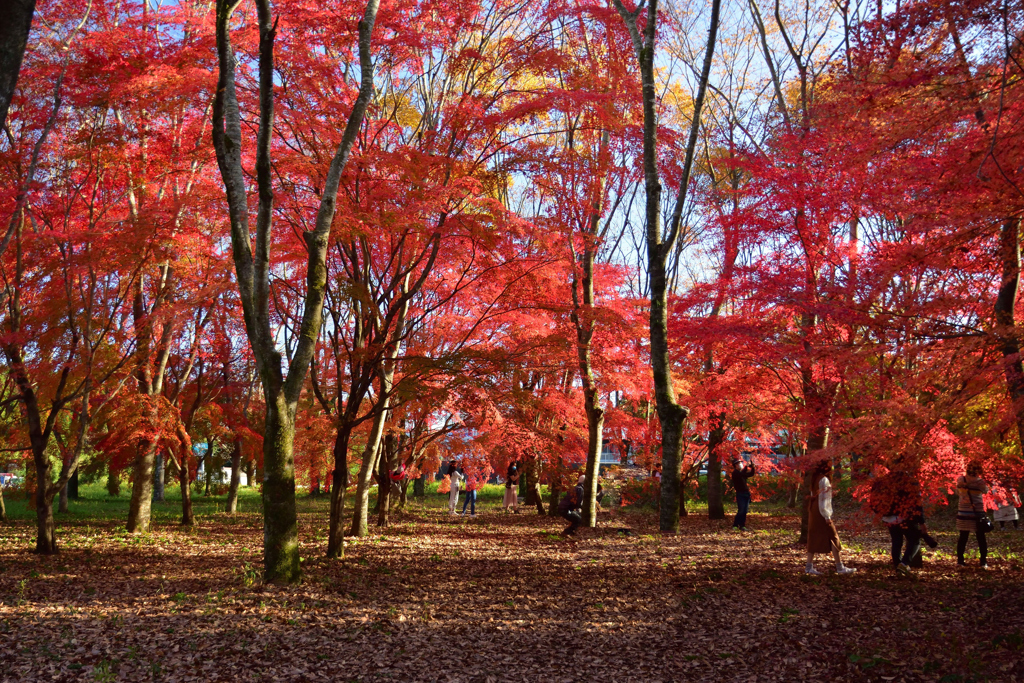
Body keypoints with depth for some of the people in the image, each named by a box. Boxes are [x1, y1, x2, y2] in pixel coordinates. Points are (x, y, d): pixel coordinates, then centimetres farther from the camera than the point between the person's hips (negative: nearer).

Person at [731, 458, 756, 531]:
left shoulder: (743, 471, 17)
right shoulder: (735, 472, -8)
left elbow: (751, 474, 20)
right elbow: (742, 474, -27)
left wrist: (752, 467, 4)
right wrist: (747, 466, -22)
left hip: (746, 493, 8)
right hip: (740, 494, -8)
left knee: (745, 511, 5)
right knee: (741, 510, -12)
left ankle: (742, 526, 10)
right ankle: (735, 525, -6)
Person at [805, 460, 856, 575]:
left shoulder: (815, 478, 12)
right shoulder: (824, 480, -14)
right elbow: (823, 499, -18)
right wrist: (827, 516, -17)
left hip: (813, 513, 9)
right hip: (821, 514, -9)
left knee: (814, 538, 10)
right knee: (833, 538, -3)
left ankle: (809, 566, 10)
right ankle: (840, 567, -1)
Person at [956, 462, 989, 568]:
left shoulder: (961, 480, -5)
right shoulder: (980, 482, -13)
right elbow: (986, 491, 7)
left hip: (963, 513, 3)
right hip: (977, 513, -3)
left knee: (963, 537, 10)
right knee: (981, 538, 8)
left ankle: (960, 561, 12)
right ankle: (984, 562, 8)